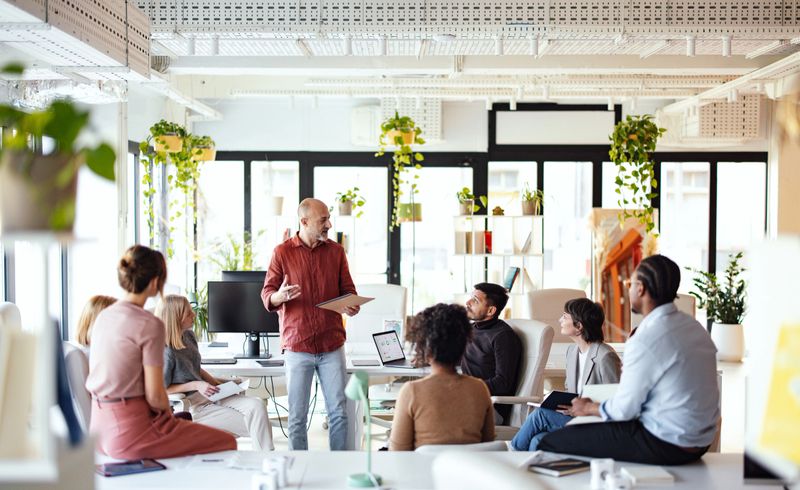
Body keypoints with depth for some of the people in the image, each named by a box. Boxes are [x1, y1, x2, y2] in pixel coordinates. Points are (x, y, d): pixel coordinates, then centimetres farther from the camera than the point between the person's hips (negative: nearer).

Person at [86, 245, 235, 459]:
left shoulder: (103, 316, 8)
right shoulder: (149, 325, -16)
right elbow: (155, 395, -16)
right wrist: (169, 415, 7)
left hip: (100, 426, 9)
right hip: (130, 431, -9)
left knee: (184, 421, 30)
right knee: (226, 442, 0)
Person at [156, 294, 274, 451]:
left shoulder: (188, 336, 5)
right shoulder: (166, 353, -21)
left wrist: (215, 382, 7)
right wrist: (195, 385, -18)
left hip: (210, 395, 8)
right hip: (191, 408, -8)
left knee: (257, 406, -14)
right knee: (252, 425, -16)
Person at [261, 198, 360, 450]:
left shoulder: (336, 251, 9)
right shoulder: (282, 252, 1)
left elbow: (347, 290, 12)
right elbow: (266, 295, 0)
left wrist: (352, 305, -11)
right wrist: (280, 296, -24)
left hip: (332, 344, 2)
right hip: (297, 345, -2)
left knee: (338, 411, 3)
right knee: (297, 416, 3)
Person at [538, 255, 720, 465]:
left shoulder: (645, 340, -20)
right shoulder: (694, 326, 5)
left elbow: (624, 409, -14)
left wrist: (588, 408, 5)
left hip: (666, 446, -9)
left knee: (551, 442, -7)